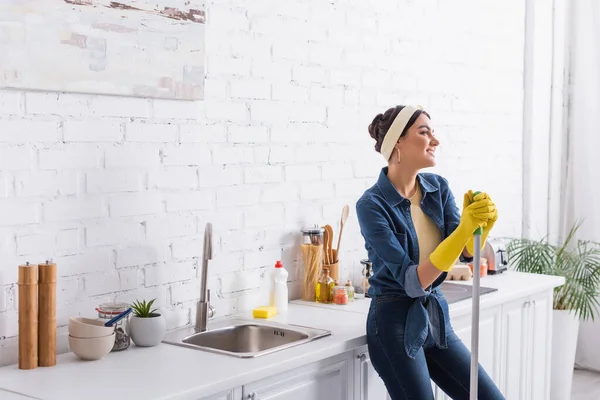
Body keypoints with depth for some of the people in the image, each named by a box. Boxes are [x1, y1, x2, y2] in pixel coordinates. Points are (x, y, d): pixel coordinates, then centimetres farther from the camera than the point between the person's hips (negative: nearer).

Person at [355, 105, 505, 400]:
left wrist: (482, 225, -27)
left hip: (436, 316, 6)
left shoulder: (438, 187, 2)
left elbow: (467, 252, -6)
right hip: (395, 322, -6)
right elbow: (413, 281, -22)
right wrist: (464, 228, -30)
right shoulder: (372, 204, -17)